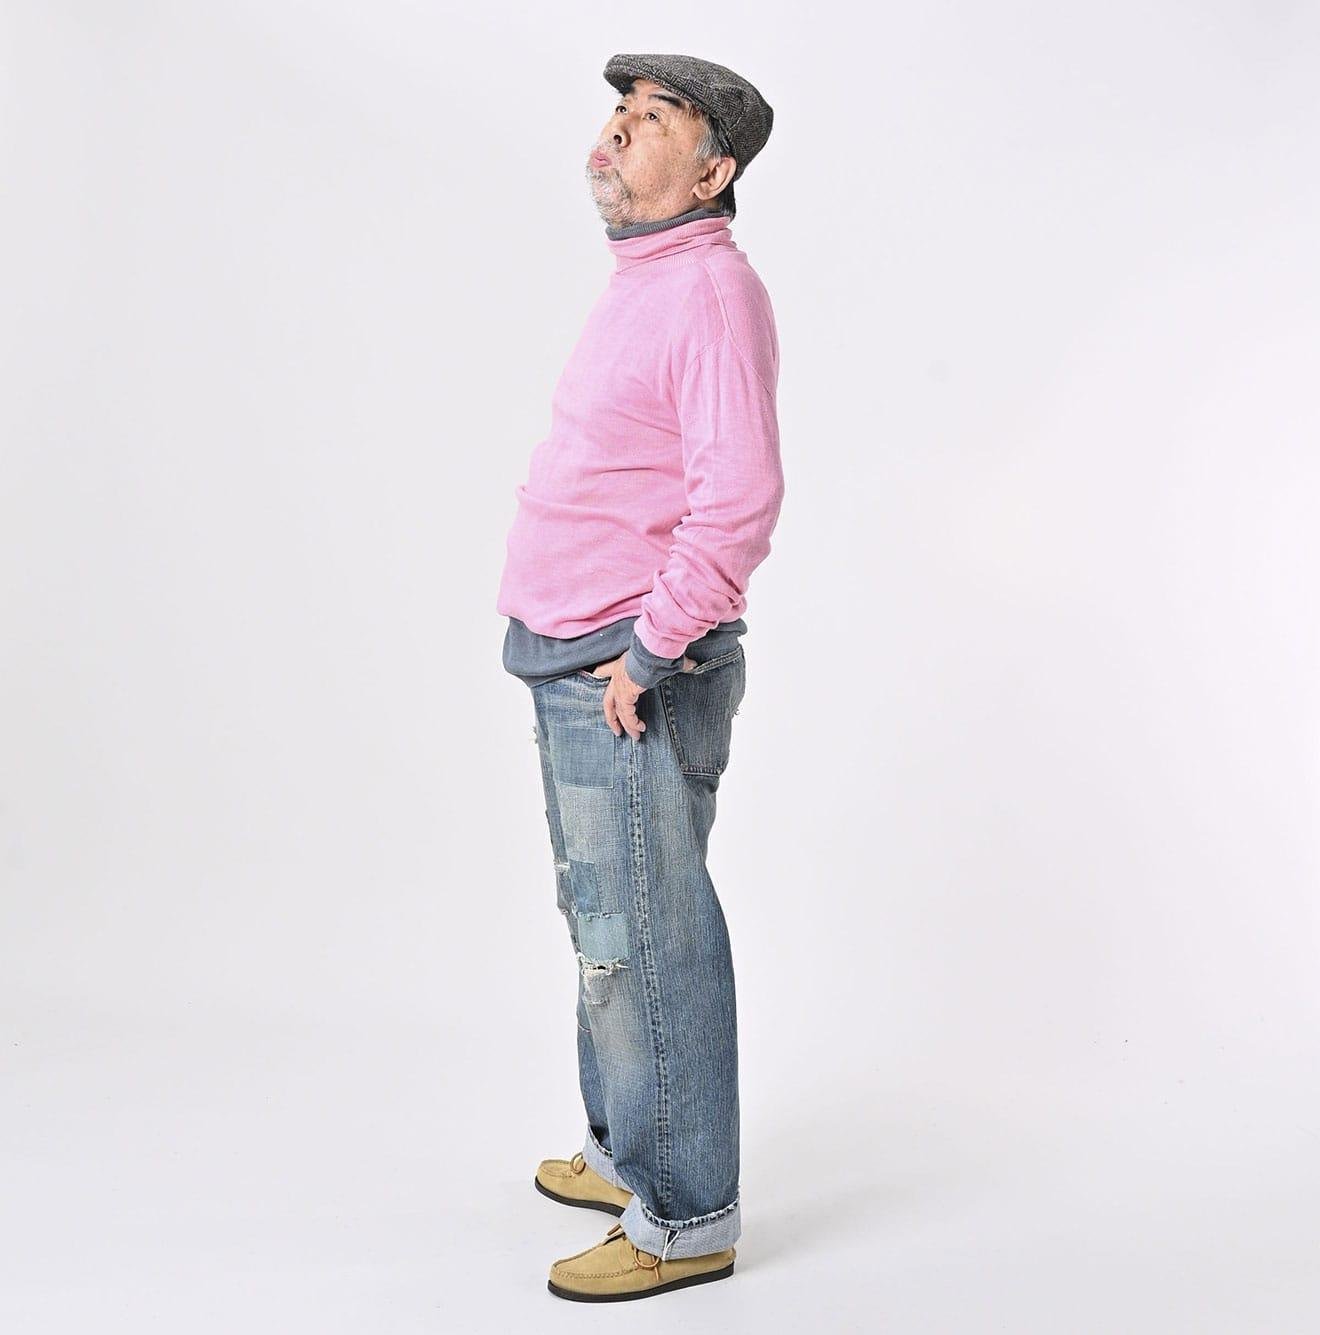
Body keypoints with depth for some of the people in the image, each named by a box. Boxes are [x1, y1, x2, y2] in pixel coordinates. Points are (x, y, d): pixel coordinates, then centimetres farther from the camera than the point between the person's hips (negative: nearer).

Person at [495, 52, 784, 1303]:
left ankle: (687, 1214, 9)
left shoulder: (712, 290, -15)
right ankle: (629, 1152, 35)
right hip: (574, 665, 10)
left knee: (647, 940, -3)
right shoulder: (636, 286, 16)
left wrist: (648, 654, -20)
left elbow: (741, 499, -24)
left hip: (636, 675, -10)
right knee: (604, 922, 19)